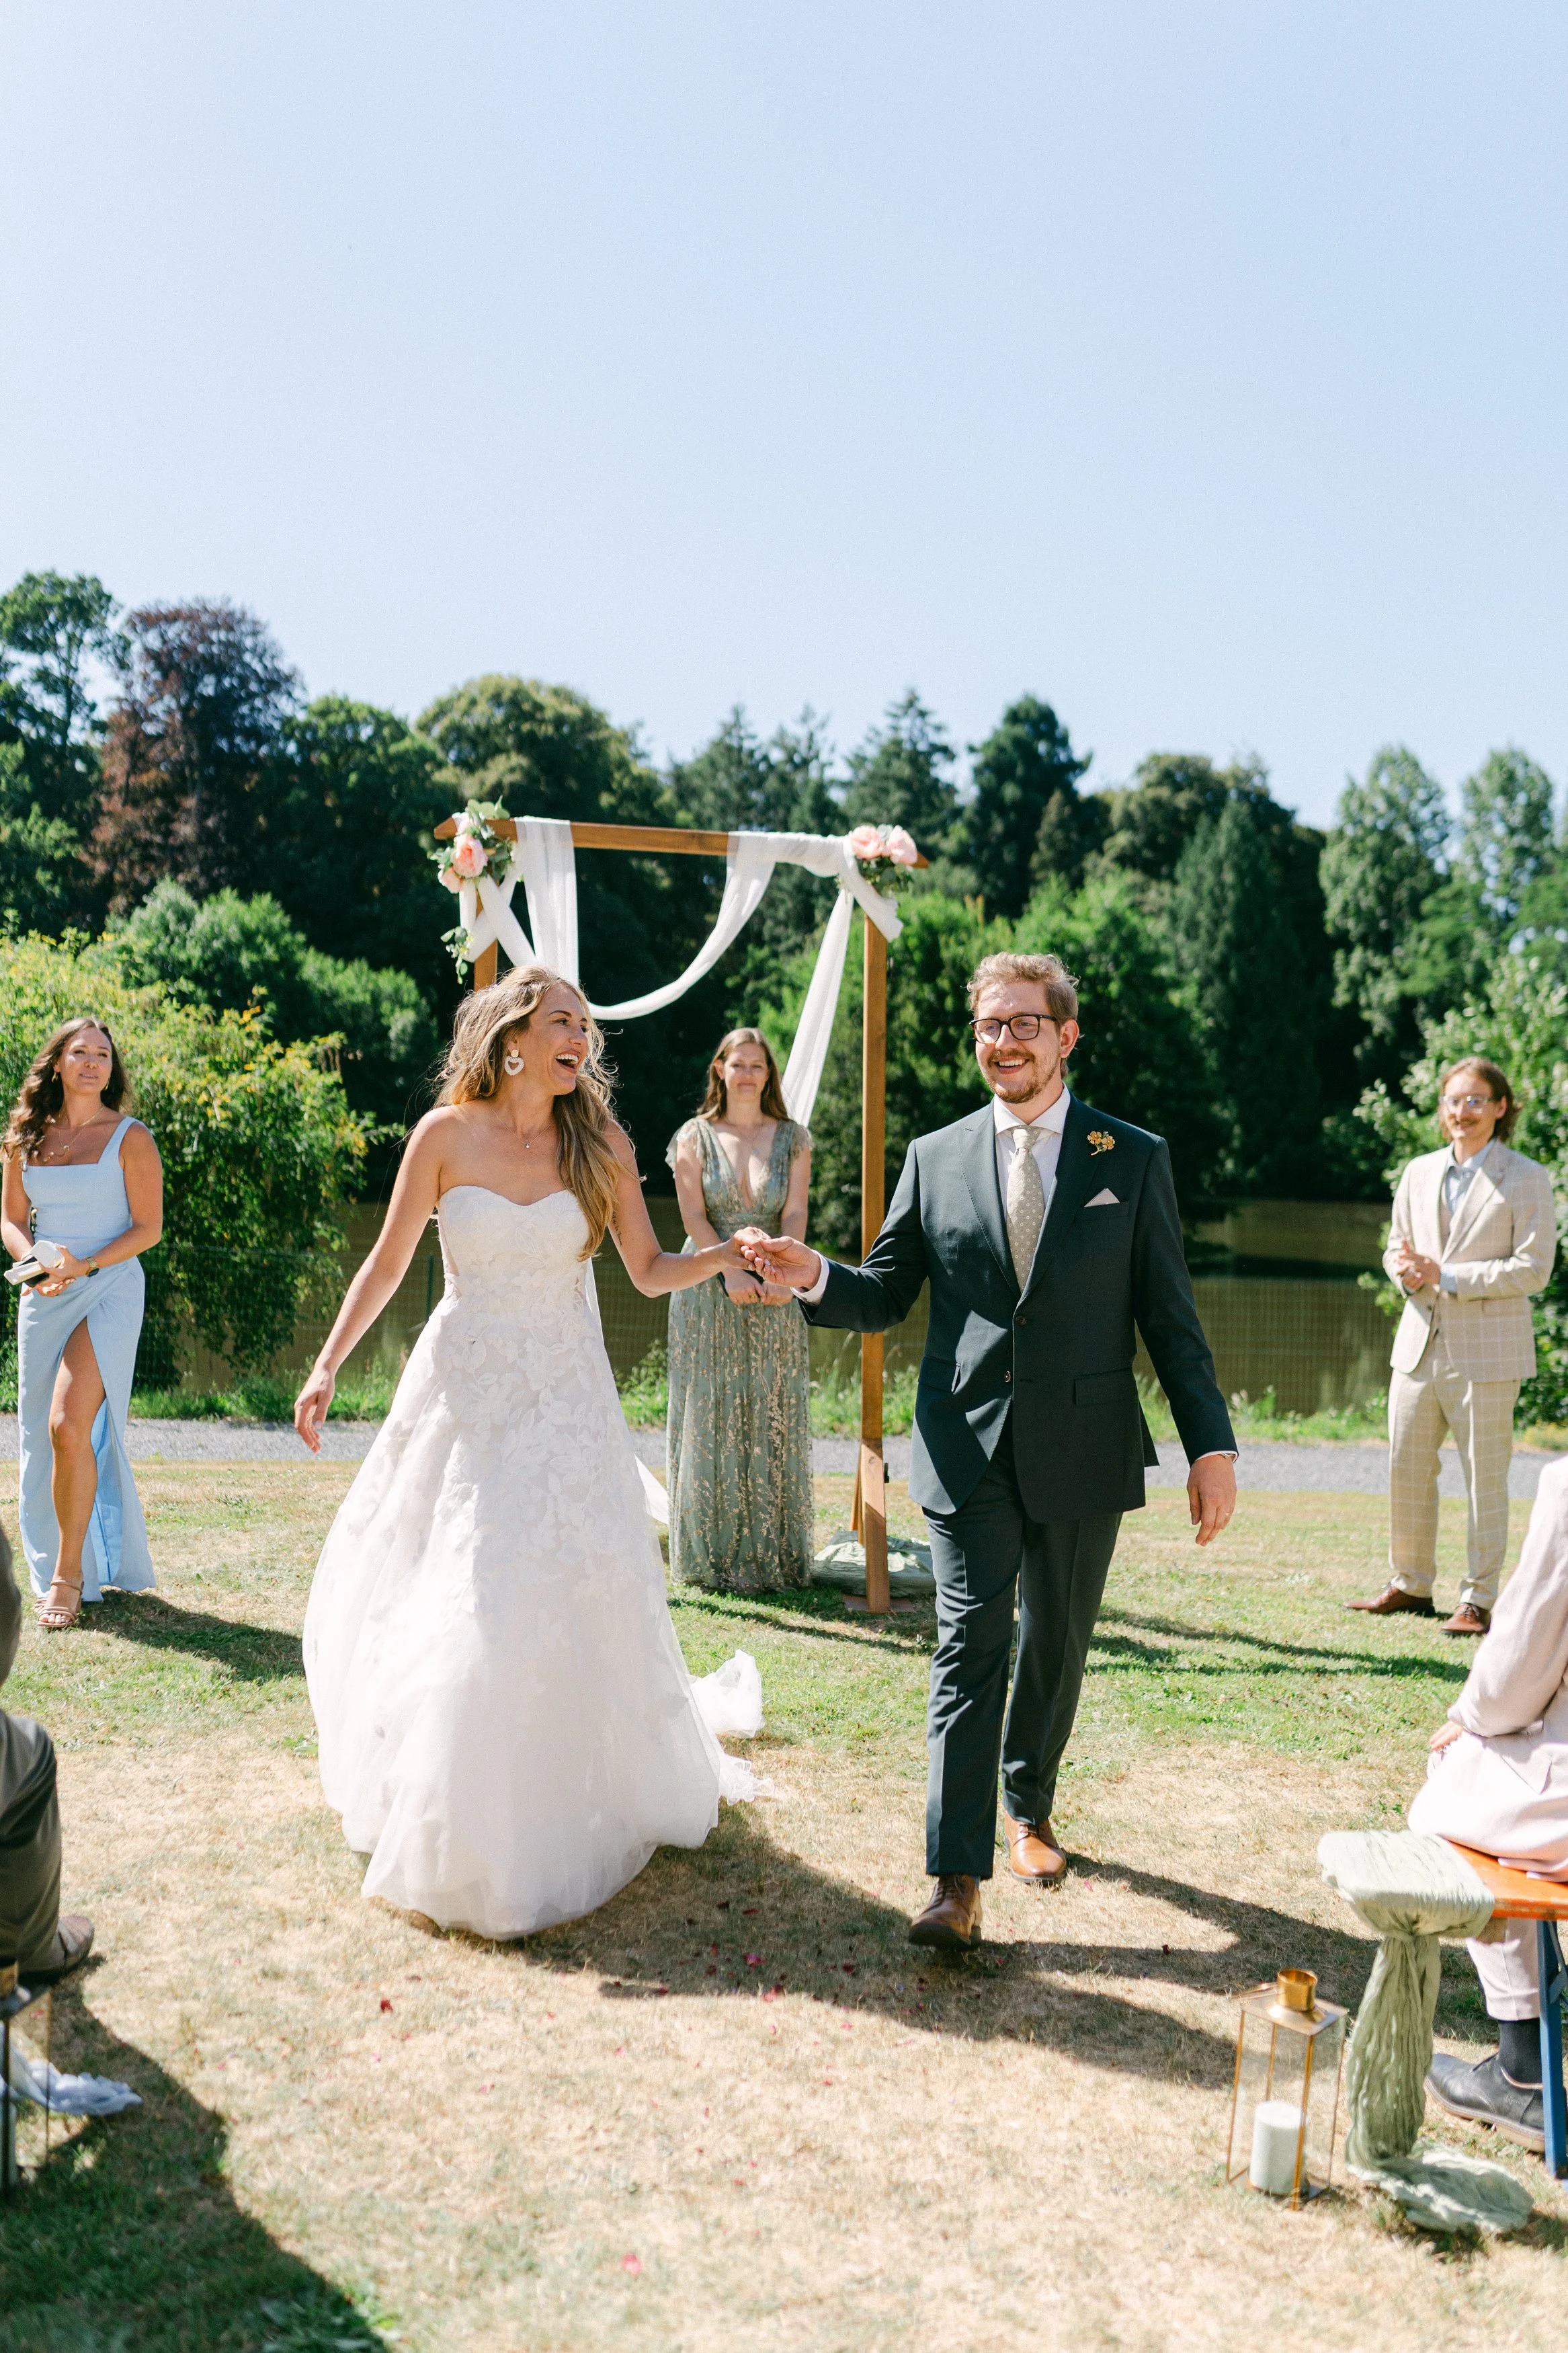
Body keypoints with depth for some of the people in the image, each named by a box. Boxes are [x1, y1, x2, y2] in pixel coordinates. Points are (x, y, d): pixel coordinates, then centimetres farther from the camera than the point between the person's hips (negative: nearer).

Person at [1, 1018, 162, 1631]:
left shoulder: (130, 1138, -2)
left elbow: (148, 1227, -4)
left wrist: (83, 1267, -15)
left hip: (109, 1290, -5)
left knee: (69, 1426, -18)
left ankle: (70, 1574, -6)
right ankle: (57, 1567, 25)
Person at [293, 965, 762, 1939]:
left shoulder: (601, 1143, -2)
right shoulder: (447, 1134, -4)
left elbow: (651, 1271, 1)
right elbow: (388, 1264, 3)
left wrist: (726, 1255, -16)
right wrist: (327, 1367, -2)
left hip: (565, 1400, 0)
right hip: (464, 1393, 0)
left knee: (571, 1596, 0)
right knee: (437, 1597, 7)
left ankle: (556, 1811, 23)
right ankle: (441, 1810, 31)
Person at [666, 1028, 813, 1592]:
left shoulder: (792, 1138, 8)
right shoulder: (695, 1136, 5)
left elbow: (794, 1214, -2)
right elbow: (694, 1216, -4)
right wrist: (731, 1272, -17)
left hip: (773, 1293, 1)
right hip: (709, 1292, -1)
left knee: (773, 1420, 3)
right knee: (711, 1419, 1)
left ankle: (774, 1553, 11)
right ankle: (715, 1553, 9)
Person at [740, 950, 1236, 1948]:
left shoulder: (1133, 1159, 2)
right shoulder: (936, 1158, 5)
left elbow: (1170, 1317, 1)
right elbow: (886, 1296, 7)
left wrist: (1213, 1444, -4)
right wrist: (814, 1276, -14)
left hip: (1084, 1451, 1)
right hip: (971, 1448, 0)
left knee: (1058, 1645, 15)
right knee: (970, 1651, -3)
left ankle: (1028, 1810, 39)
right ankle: (958, 1879, 2)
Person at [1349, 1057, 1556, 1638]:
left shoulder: (1526, 1178, -3)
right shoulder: (1420, 1173, 12)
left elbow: (1533, 1268, -10)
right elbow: (1396, 1245, 20)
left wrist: (1448, 1276, -17)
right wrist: (1404, 1270, -5)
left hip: (1486, 1350, -5)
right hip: (1420, 1344, 5)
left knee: (1483, 1477, 2)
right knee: (1405, 1470, 9)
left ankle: (1478, 1599, 12)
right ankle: (1411, 1584, 24)